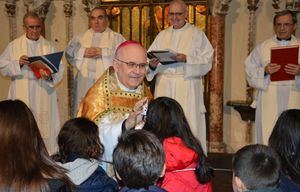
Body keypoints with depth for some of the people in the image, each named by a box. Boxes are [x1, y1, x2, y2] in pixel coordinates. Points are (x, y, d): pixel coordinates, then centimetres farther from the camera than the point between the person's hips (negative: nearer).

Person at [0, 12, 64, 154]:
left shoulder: (48, 46, 6)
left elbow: (59, 68, 0)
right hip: (22, 96, 0)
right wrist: (17, 63, -13)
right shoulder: (14, 45, 6)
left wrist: (50, 76, -21)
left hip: (43, 96, 0)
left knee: (44, 126, 3)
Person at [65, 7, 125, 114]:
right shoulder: (81, 37, 19)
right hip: (85, 85, 3)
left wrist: (103, 52, -13)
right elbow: (69, 51, 9)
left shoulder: (116, 37, 9)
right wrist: (83, 52, -9)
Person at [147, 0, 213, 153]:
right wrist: (152, 64, -13)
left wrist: (186, 59, -18)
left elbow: (207, 59, -4)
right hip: (164, 87, 4)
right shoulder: (162, 35, 17)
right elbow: (149, 58, 10)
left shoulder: (196, 34, 5)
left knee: (188, 125, -7)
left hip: (187, 87, -3)